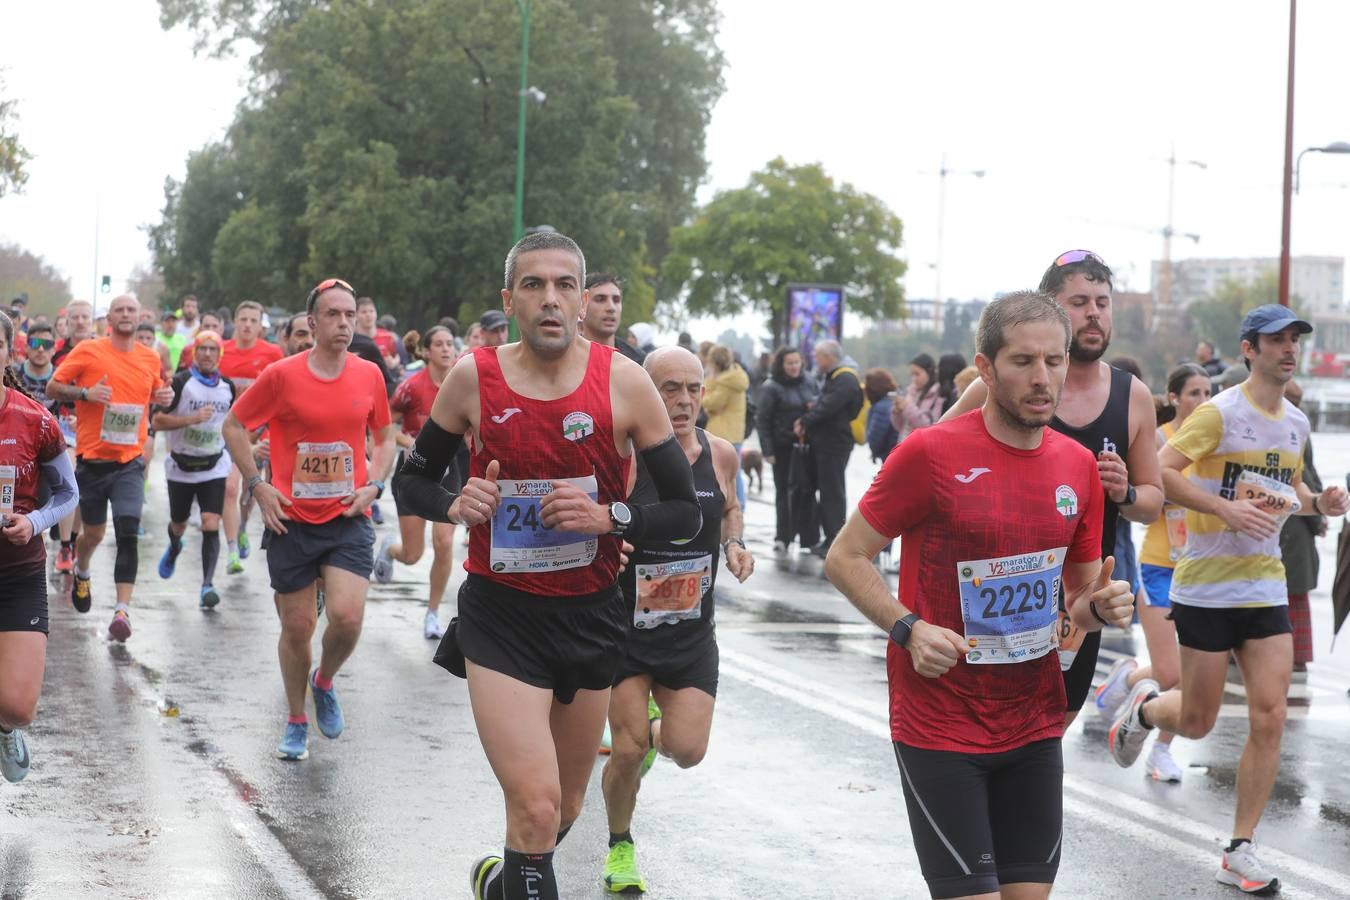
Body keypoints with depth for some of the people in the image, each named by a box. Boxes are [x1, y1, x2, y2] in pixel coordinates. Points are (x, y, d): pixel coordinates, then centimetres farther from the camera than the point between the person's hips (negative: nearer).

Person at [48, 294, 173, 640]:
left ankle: (122, 610, -16)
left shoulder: (151, 358, 6)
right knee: (93, 534, 11)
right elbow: (53, 387, 0)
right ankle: (81, 572, 46)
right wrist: (85, 393, -18)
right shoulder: (88, 350, -4)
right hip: (92, 459, -1)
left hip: (129, 462, 1)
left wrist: (163, 396, 2)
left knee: (127, 533, -14)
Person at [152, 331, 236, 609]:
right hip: (181, 467, -1)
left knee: (211, 525, -14)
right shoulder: (180, 382, -9)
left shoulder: (228, 386, 5)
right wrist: (192, 418, -24)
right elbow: (157, 421, -15)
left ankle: (207, 584, -14)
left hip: (214, 468, 1)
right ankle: (174, 547, 52)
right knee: (179, 524, 16)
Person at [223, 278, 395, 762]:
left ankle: (324, 682, 16)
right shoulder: (281, 375, -7)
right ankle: (297, 721, 25)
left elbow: (385, 436, 16)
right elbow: (234, 426, 4)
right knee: (297, 628, 4)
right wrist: (257, 485, -4)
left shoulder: (369, 375, 2)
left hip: (348, 519, 1)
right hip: (292, 521, -1)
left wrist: (374, 484, 1)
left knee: (347, 617, -16)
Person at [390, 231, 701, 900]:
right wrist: (455, 507, -15)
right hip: (500, 615, -2)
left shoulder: (624, 382, -9)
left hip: (591, 616, 2)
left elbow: (686, 513, -4)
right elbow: (411, 482, 6)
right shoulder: (473, 376, -7)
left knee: (565, 810, 18)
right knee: (537, 807, -19)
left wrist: (607, 516, -21)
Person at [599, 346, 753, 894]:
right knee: (628, 751, -3)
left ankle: (650, 729, 35)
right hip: (625, 626, -3)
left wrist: (734, 544, -2)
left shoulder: (720, 455, -3)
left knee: (687, 751, -3)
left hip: (692, 633, 3)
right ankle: (620, 846, 25)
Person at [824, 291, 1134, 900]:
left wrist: (1101, 607, -7)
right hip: (940, 727, -5)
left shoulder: (1079, 467, 5)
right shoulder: (930, 452, -12)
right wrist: (909, 629, -19)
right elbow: (844, 559, -5)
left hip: (1034, 723, 5)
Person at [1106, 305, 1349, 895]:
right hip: (1206, 586, -5)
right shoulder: (1221, 413, -12)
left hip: (1266, 587, 5)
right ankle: (1143, 704, 39)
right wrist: (1226, 508, -28)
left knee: (1269, 718, -4)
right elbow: (1158, 471, -19)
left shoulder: (1296, 423, 9)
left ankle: (1239, 852, 5)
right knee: (1197, 723, 3)